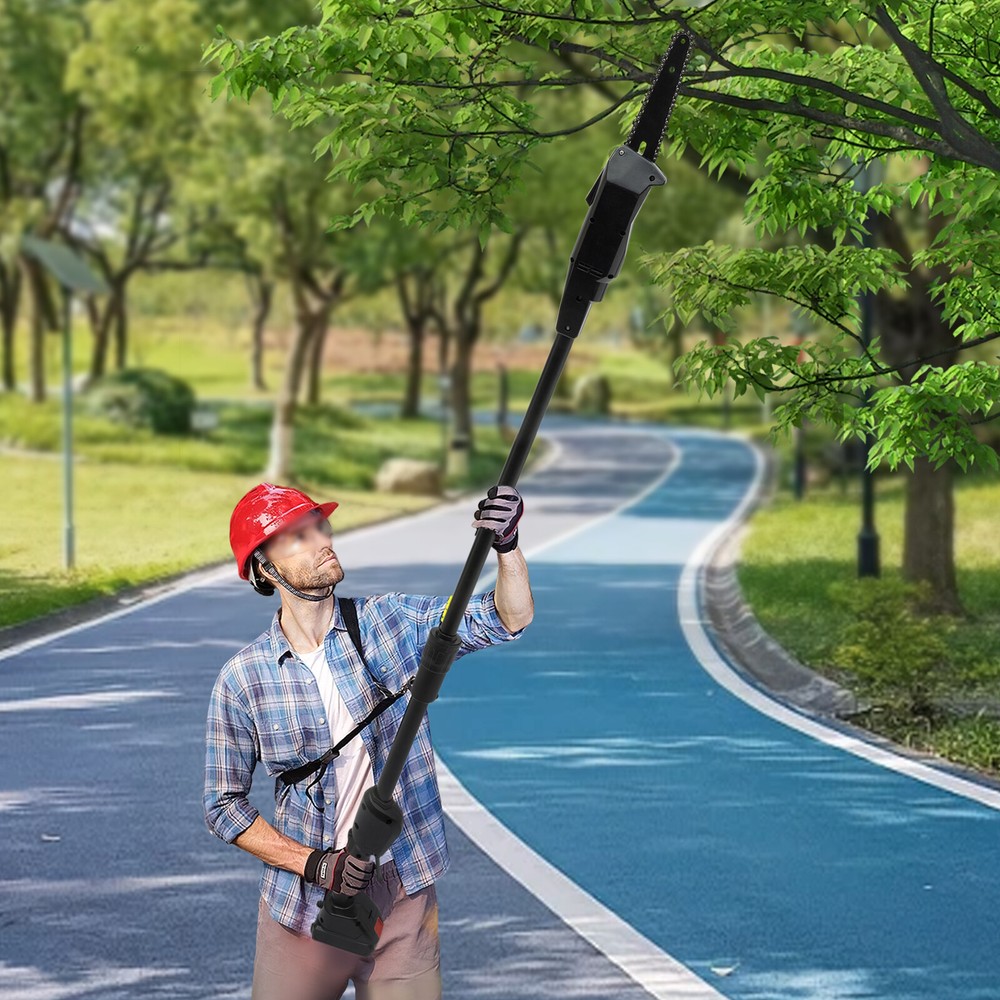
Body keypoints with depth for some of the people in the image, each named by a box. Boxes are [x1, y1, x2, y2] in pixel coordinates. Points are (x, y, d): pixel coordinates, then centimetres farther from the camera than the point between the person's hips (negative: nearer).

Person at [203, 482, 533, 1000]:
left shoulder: (390, 623, -2)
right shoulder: (241, 679, -4)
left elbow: (508, 618, -10)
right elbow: (224, 804, 1)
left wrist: (507, 546, -30)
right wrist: (311, 863, -11)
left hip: (404, 898, 1)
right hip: (303, 907, -1)